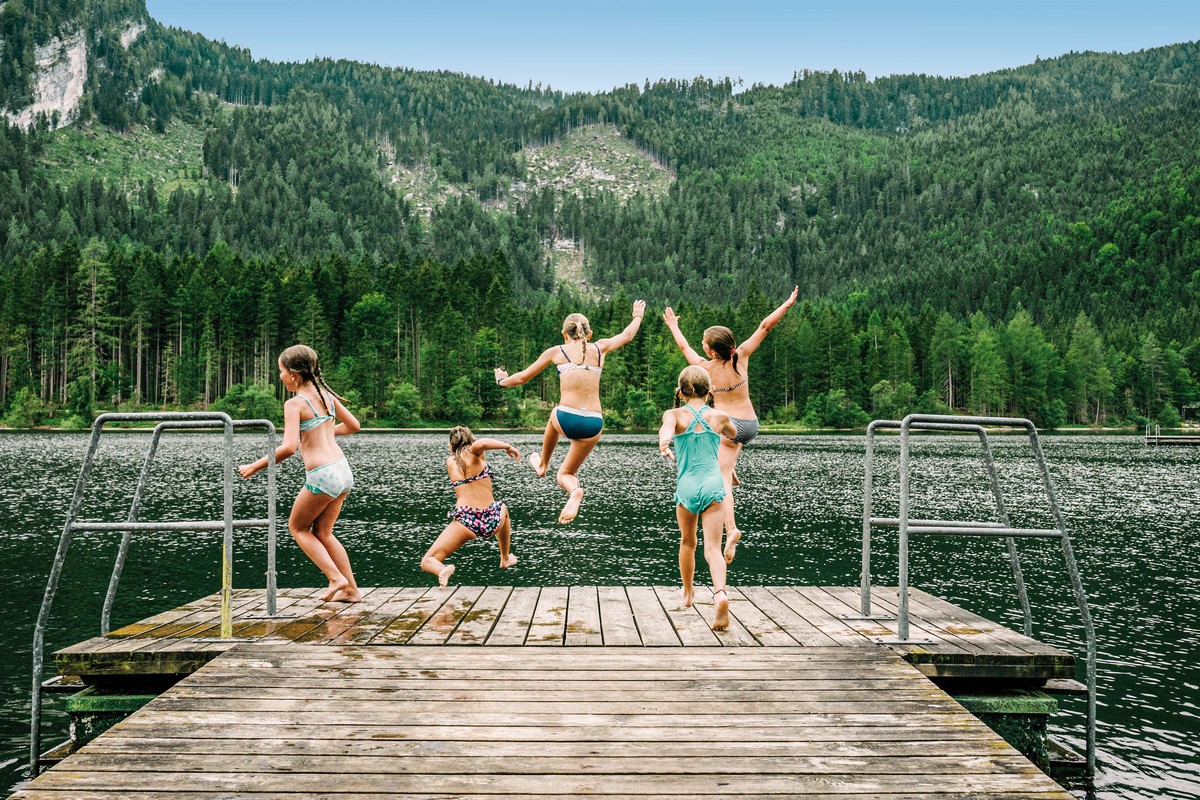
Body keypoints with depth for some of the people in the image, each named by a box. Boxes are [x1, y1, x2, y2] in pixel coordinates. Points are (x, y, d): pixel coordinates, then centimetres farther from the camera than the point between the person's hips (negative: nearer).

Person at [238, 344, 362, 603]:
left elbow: (289, 447, -22)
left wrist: (255, 466, -12)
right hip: (343, 470, 7)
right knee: (322, 532, 20)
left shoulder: (295, 403, -12)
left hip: (322, 476, -7)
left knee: (297, 527, 16)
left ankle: (336, 579, 6)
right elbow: (353, 425, 20)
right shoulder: (326, 395, 10)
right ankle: (351, 589, 19)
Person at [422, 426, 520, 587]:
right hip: (492, 521, 1)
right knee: (503, 509, 40)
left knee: (427, 562, 7)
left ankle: (442, 570, -29)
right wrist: (508, 446, -12)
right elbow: (480, 443, -20)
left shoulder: (450, 462, 10)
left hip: (464, 521, 0)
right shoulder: (474, 453, 2)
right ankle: (505, 559, 49)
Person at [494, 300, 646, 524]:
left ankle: (542, 465, 49)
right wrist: (637, 316, 54)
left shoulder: (556, 351, 9)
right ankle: (574, 491, -15)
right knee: (565, 474, 19)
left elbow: (523, 377, 18)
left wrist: (503, 381, 39)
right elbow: (627, 335, 34)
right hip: (594, 424, 2)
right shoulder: (600, 348, 15)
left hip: (567, 419, -2)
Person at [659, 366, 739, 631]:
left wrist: (664, 444, -44)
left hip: (686, 486, 0)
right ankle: (720, 594, -33)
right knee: (713, 547, -6)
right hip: (713, 484, 0)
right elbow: (733, 433, 30)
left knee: (688, 542, 23)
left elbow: (667, 427, -24)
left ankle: (688, 594, 41)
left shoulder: (675, 414, 1)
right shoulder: (720, 416, 7)